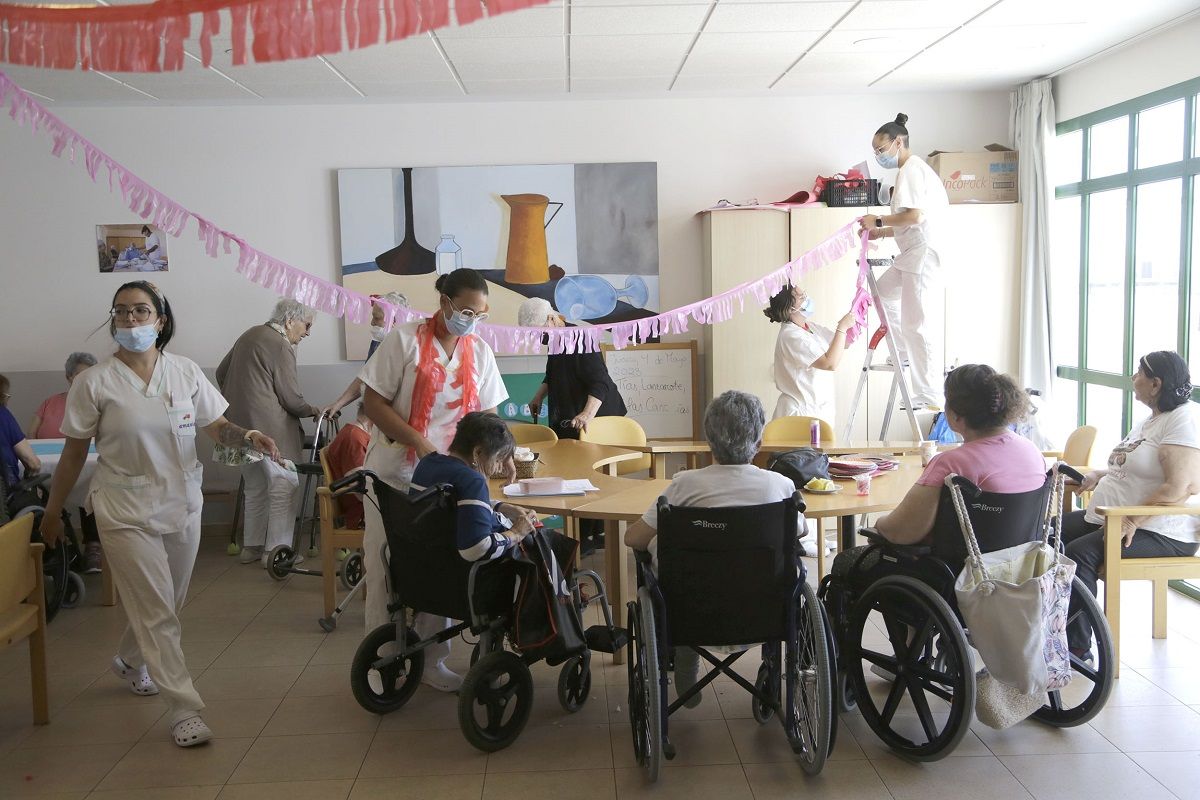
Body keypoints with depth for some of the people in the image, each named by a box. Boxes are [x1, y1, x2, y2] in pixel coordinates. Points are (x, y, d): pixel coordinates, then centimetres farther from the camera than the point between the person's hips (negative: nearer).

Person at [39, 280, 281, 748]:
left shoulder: (185, 372, 0)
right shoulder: (94, 383, -8)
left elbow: (216, 426, 3)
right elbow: (74, 453, -1)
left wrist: (247, 438, -19)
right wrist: (53, 512, 5)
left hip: (182, 504, 4)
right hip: (126, 512, -4)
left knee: (165, 604, 19)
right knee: (157, 612, -6)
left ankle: (130, 662, 48)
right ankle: (185, 711, 2)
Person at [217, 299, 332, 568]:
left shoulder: (250, 335, 15)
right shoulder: (281, 346, -12)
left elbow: (221, 372, 23)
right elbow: (291, 399, -12)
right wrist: (316, 411, 5)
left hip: (239, 425, 9)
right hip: (270, 428, -9)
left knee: (255, 486, 17)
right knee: (284, 485, -1)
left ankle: (251, 546, 23)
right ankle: (276, 550, 0)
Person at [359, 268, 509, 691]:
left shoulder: (480, 352, 5)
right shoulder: (405, 339, -9)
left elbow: (487, 414, 8)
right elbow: (374, 403, -11)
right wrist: (420, 444, -21)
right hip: (394, 474, -4)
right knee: (386, 566, 3)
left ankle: (432, 660, 18)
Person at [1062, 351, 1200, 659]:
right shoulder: (1152, 419, 17)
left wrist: (1133, 521, -26)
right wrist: (1098, 476, 10)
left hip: (1161, 532, -10)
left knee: (1080, 553, -28)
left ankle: (1078, 649, -18)